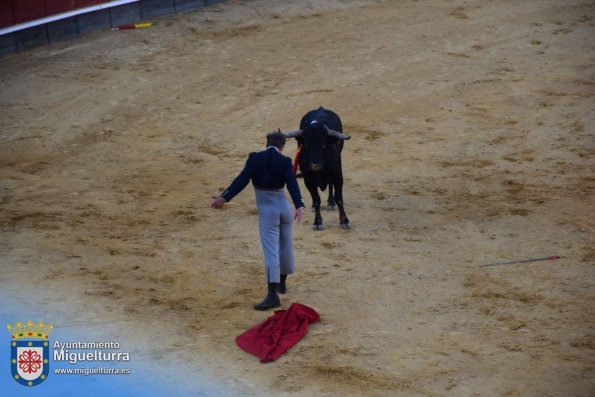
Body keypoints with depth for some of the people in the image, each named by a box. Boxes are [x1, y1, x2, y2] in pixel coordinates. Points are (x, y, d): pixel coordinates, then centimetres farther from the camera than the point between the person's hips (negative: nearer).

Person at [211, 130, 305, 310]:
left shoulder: (254, 158, -7)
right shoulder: (284, 161, -5)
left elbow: (242, 180, -15)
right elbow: (292, 184, -17)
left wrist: (224, 198, -15)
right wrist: (299, 206, -27)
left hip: (266, 210, -2)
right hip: (284, 206, 2)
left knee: (271, 251, -7)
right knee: (285, 246, 21)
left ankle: (272, 295, -15)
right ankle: (282, 282, 39)